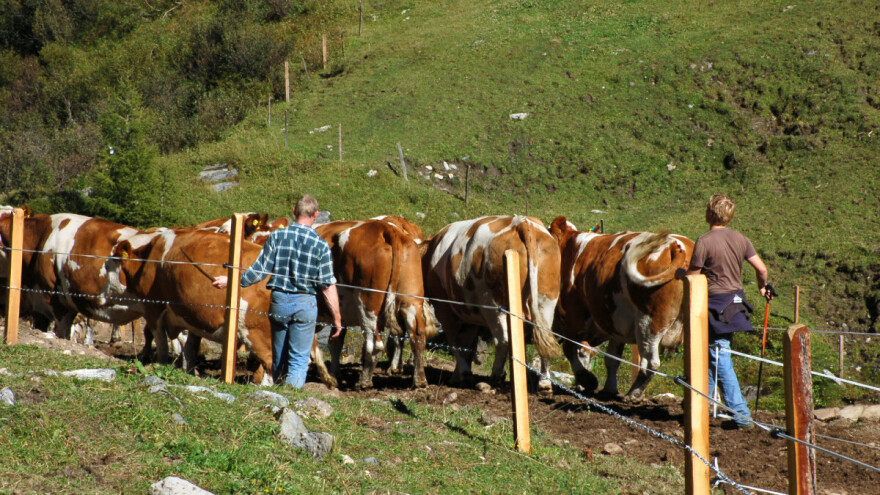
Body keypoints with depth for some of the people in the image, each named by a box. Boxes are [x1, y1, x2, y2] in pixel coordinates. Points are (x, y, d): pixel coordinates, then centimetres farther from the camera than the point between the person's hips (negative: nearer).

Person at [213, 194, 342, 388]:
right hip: (305, 304, -2)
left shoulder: (277, 236, -4)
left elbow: (259, 270, -5)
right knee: (299, 360, 2)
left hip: (278, 300, 2)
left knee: (278, 358, 17)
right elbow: (328, 286, -8)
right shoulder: (321, 245, -7)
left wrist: (231, 281, 7)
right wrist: (337, 319, -2)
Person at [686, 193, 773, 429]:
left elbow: (693, 275, -11)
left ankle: (741, 414, -10)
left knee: (720, 359, -5)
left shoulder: (704, 242, -15)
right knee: (713, 355, 20)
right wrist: (763, 288, 23)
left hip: (715, 303, -7)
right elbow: (761, 268, 3)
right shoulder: (740, 239, 3)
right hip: (735, 300, 7)